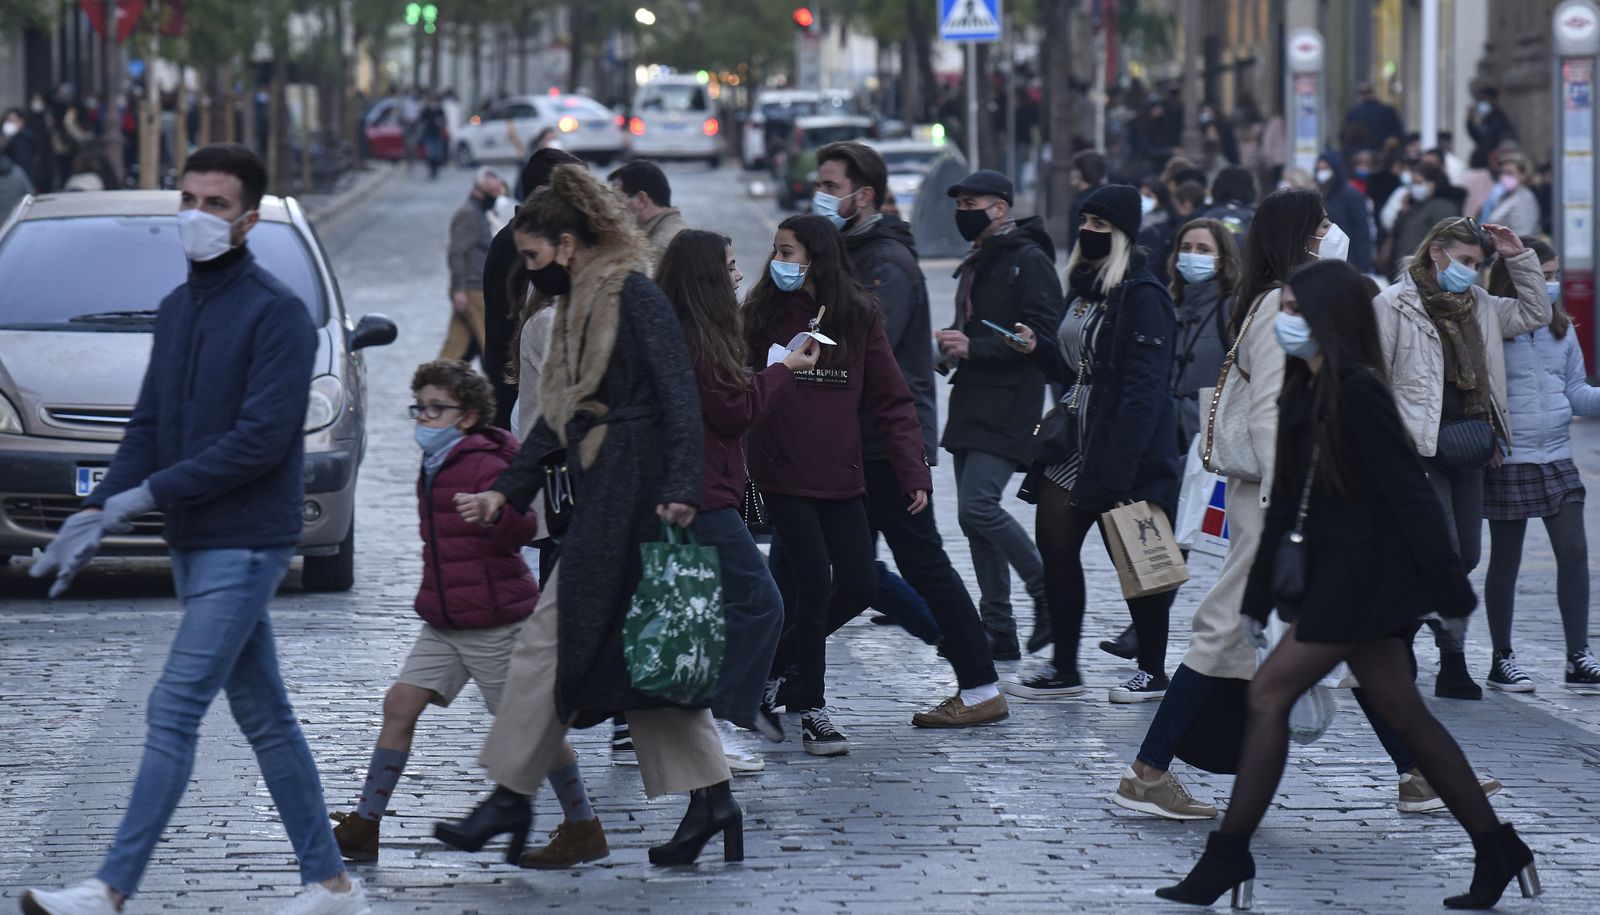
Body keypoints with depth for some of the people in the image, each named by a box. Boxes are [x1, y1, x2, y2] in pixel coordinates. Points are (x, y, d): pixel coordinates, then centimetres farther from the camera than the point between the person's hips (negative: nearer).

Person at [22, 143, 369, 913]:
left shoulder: (277, 314, -12)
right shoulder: (176, 310, 13)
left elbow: (261, 439, -19)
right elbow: (149, 427, 14)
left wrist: (150, 493, -18)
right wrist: (99, 512, -1)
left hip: (246, 546, -8)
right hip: (193, 545, 8)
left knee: (174, 710, -12)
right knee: (264, 715, 11)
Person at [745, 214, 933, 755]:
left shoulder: (859, 318, 2)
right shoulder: (762, 315, 1)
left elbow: (891, 401, 1)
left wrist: (914, 472, -6)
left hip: (841, 476, 2)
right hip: (782, 473, -2)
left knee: (859, 587, 1)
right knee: (815, 583, -7)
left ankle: (775, 658, 25)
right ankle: (812, 711, 6)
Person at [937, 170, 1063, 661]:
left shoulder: (1029, 261, -10)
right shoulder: (976, 264, 20)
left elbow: (1044, 335, -17)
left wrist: (975, 347, -19)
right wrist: (953, 343, 10)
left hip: (1008, 411, -10)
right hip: (971, 406, 10)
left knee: (978, 507, -19)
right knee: (976, 516, 7)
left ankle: (1047, 594, -1)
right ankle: (997, 629, 13)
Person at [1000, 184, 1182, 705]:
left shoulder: (1141, 297, -14)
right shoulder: (1087, 288, 13)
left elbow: (1143, 389, -20)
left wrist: (1118, 473, -24)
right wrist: (1036, 349, 2)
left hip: (1124, 452, -9)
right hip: (1075, 445, 9)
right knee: (1054, 544, 6)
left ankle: (1153, 671, 13)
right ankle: (1063, 669, 15)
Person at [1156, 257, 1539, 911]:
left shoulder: (1357, 393, -16)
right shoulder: (1303, 393, 11)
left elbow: (1410, 493, -18)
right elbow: (1287, 501, 15)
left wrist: (1451, 593, -19)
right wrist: (1257, 597, 15)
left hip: (1362, 577, -9)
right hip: (1337, 577, 9)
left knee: (1269, 697, -6)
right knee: (1404, 715, 11)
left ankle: (1228, 857, 0)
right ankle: (1497, 851, 15)